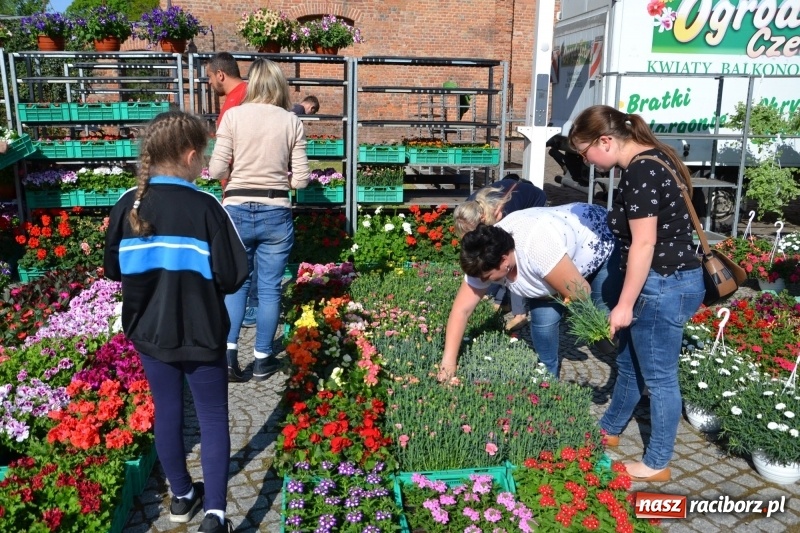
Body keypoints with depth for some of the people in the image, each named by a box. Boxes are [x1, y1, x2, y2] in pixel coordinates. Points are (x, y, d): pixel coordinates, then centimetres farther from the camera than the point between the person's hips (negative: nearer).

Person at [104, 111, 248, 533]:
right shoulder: (205, 207, -19)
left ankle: (182, 496, 36)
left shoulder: (127, 206, -6)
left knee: (167, 412, 20)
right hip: (200, 334, -4)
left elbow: (113, 269, 5)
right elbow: (232, 276, -17)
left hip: (149, 332, 4)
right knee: (213, 419, 10)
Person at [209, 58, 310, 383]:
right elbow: (301, 179, -2)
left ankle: (229, 351, 10)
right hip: (276, 214, 0)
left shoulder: (234, 115, -3)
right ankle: (262, 360, 18)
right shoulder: (292, 121, -1)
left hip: (237, 211, 0)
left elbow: (216, 170, -5)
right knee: (270, 288, 10)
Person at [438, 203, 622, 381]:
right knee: (543, 319, -9)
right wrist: (448, 362, -23)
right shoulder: (485, 259, -24)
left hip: (599, 244, -5)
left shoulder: (537, 251, -45)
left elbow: (582, 295, -35)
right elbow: (461, 310, -19)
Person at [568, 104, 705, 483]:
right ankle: (610, 430, 42)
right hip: (670, 279, 10)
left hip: (663, 286, -10)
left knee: (659, 376, 5)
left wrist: (625, 304, -17)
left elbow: (644, 243, -22)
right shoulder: (651, 157, 9)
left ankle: (657, 464, 23)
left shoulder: (639, 172, -21)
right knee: (629, 363, 23)